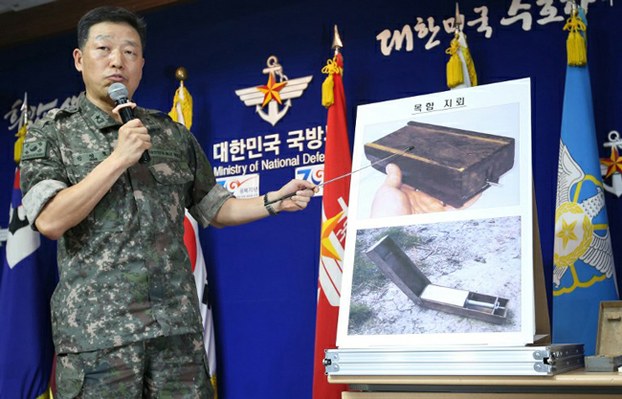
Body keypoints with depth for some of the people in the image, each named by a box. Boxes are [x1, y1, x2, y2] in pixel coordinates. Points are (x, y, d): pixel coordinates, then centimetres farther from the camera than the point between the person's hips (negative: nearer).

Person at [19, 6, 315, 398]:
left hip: (177, 324, 3)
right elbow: (51, 220, -10)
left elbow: (215, 209, 19)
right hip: (97, 331, -3)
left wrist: (276, 201, 6)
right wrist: (119, 159, -11)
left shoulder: (174, 134, 13)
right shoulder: (50, 134, 4)